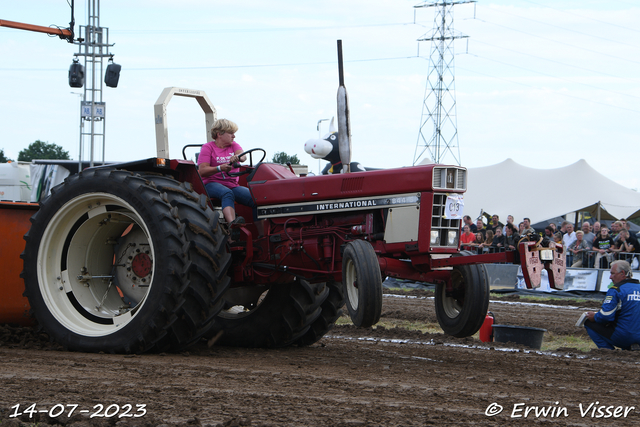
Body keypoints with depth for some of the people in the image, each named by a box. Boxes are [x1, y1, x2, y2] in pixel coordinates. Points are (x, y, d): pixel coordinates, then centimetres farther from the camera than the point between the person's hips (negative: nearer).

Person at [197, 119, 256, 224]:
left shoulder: (233, 145, 16)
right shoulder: (208, 147, 3)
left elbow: (243, 156, -8)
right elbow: (202, 171, -9)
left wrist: (238, 157, -34)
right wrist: (220, 168, -27)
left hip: (232, 184, 5)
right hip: (212, 184, -5)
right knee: (227, 193, -39)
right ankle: (232, 224, -60)